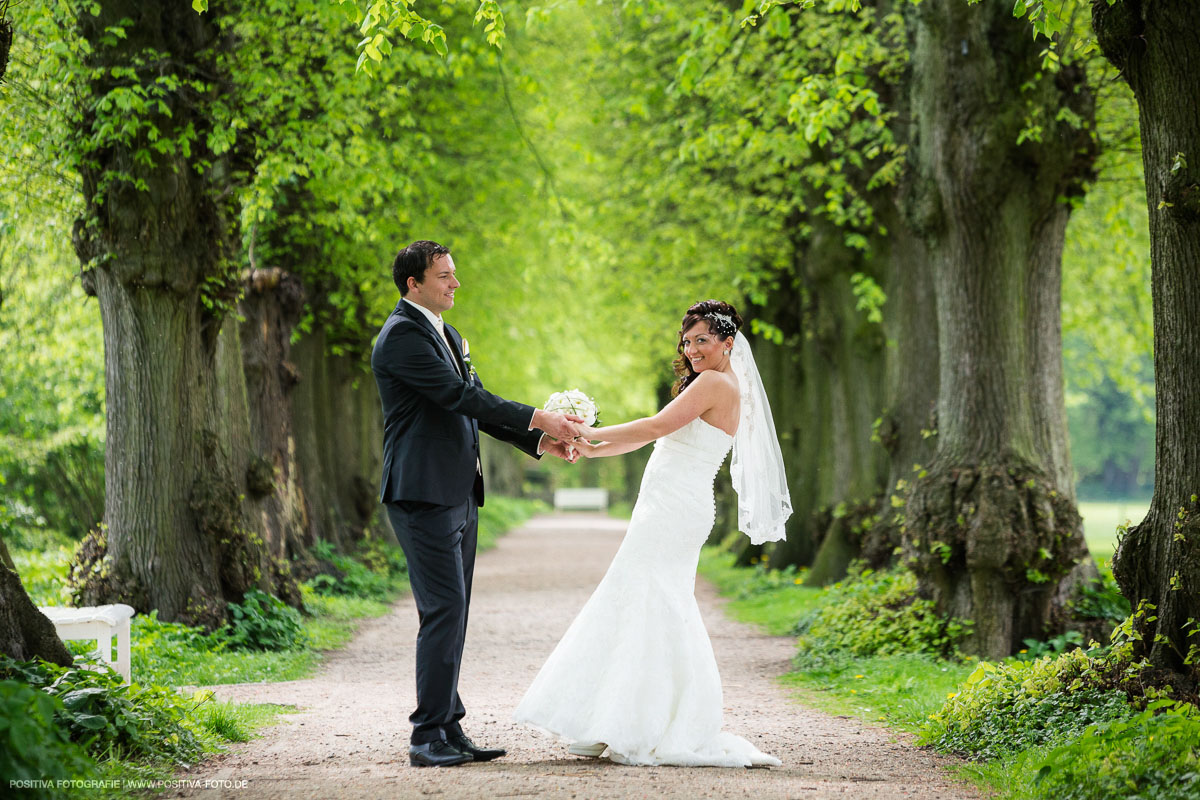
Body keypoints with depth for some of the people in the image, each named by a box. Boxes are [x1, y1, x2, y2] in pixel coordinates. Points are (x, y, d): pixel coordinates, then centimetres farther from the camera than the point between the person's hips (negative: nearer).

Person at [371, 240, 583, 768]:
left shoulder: (447, 336, 20)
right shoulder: (402, 334, -12)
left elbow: (476, 404, 19)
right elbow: (460, 396, -19)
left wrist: (540, 442, 8)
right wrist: (537, 418, -17)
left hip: (458, 496, 10)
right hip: (424, 495, -10)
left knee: (451, 615, 9)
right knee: (444, 612, -12)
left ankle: (448, 731, 13)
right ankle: (428, 737, -9)